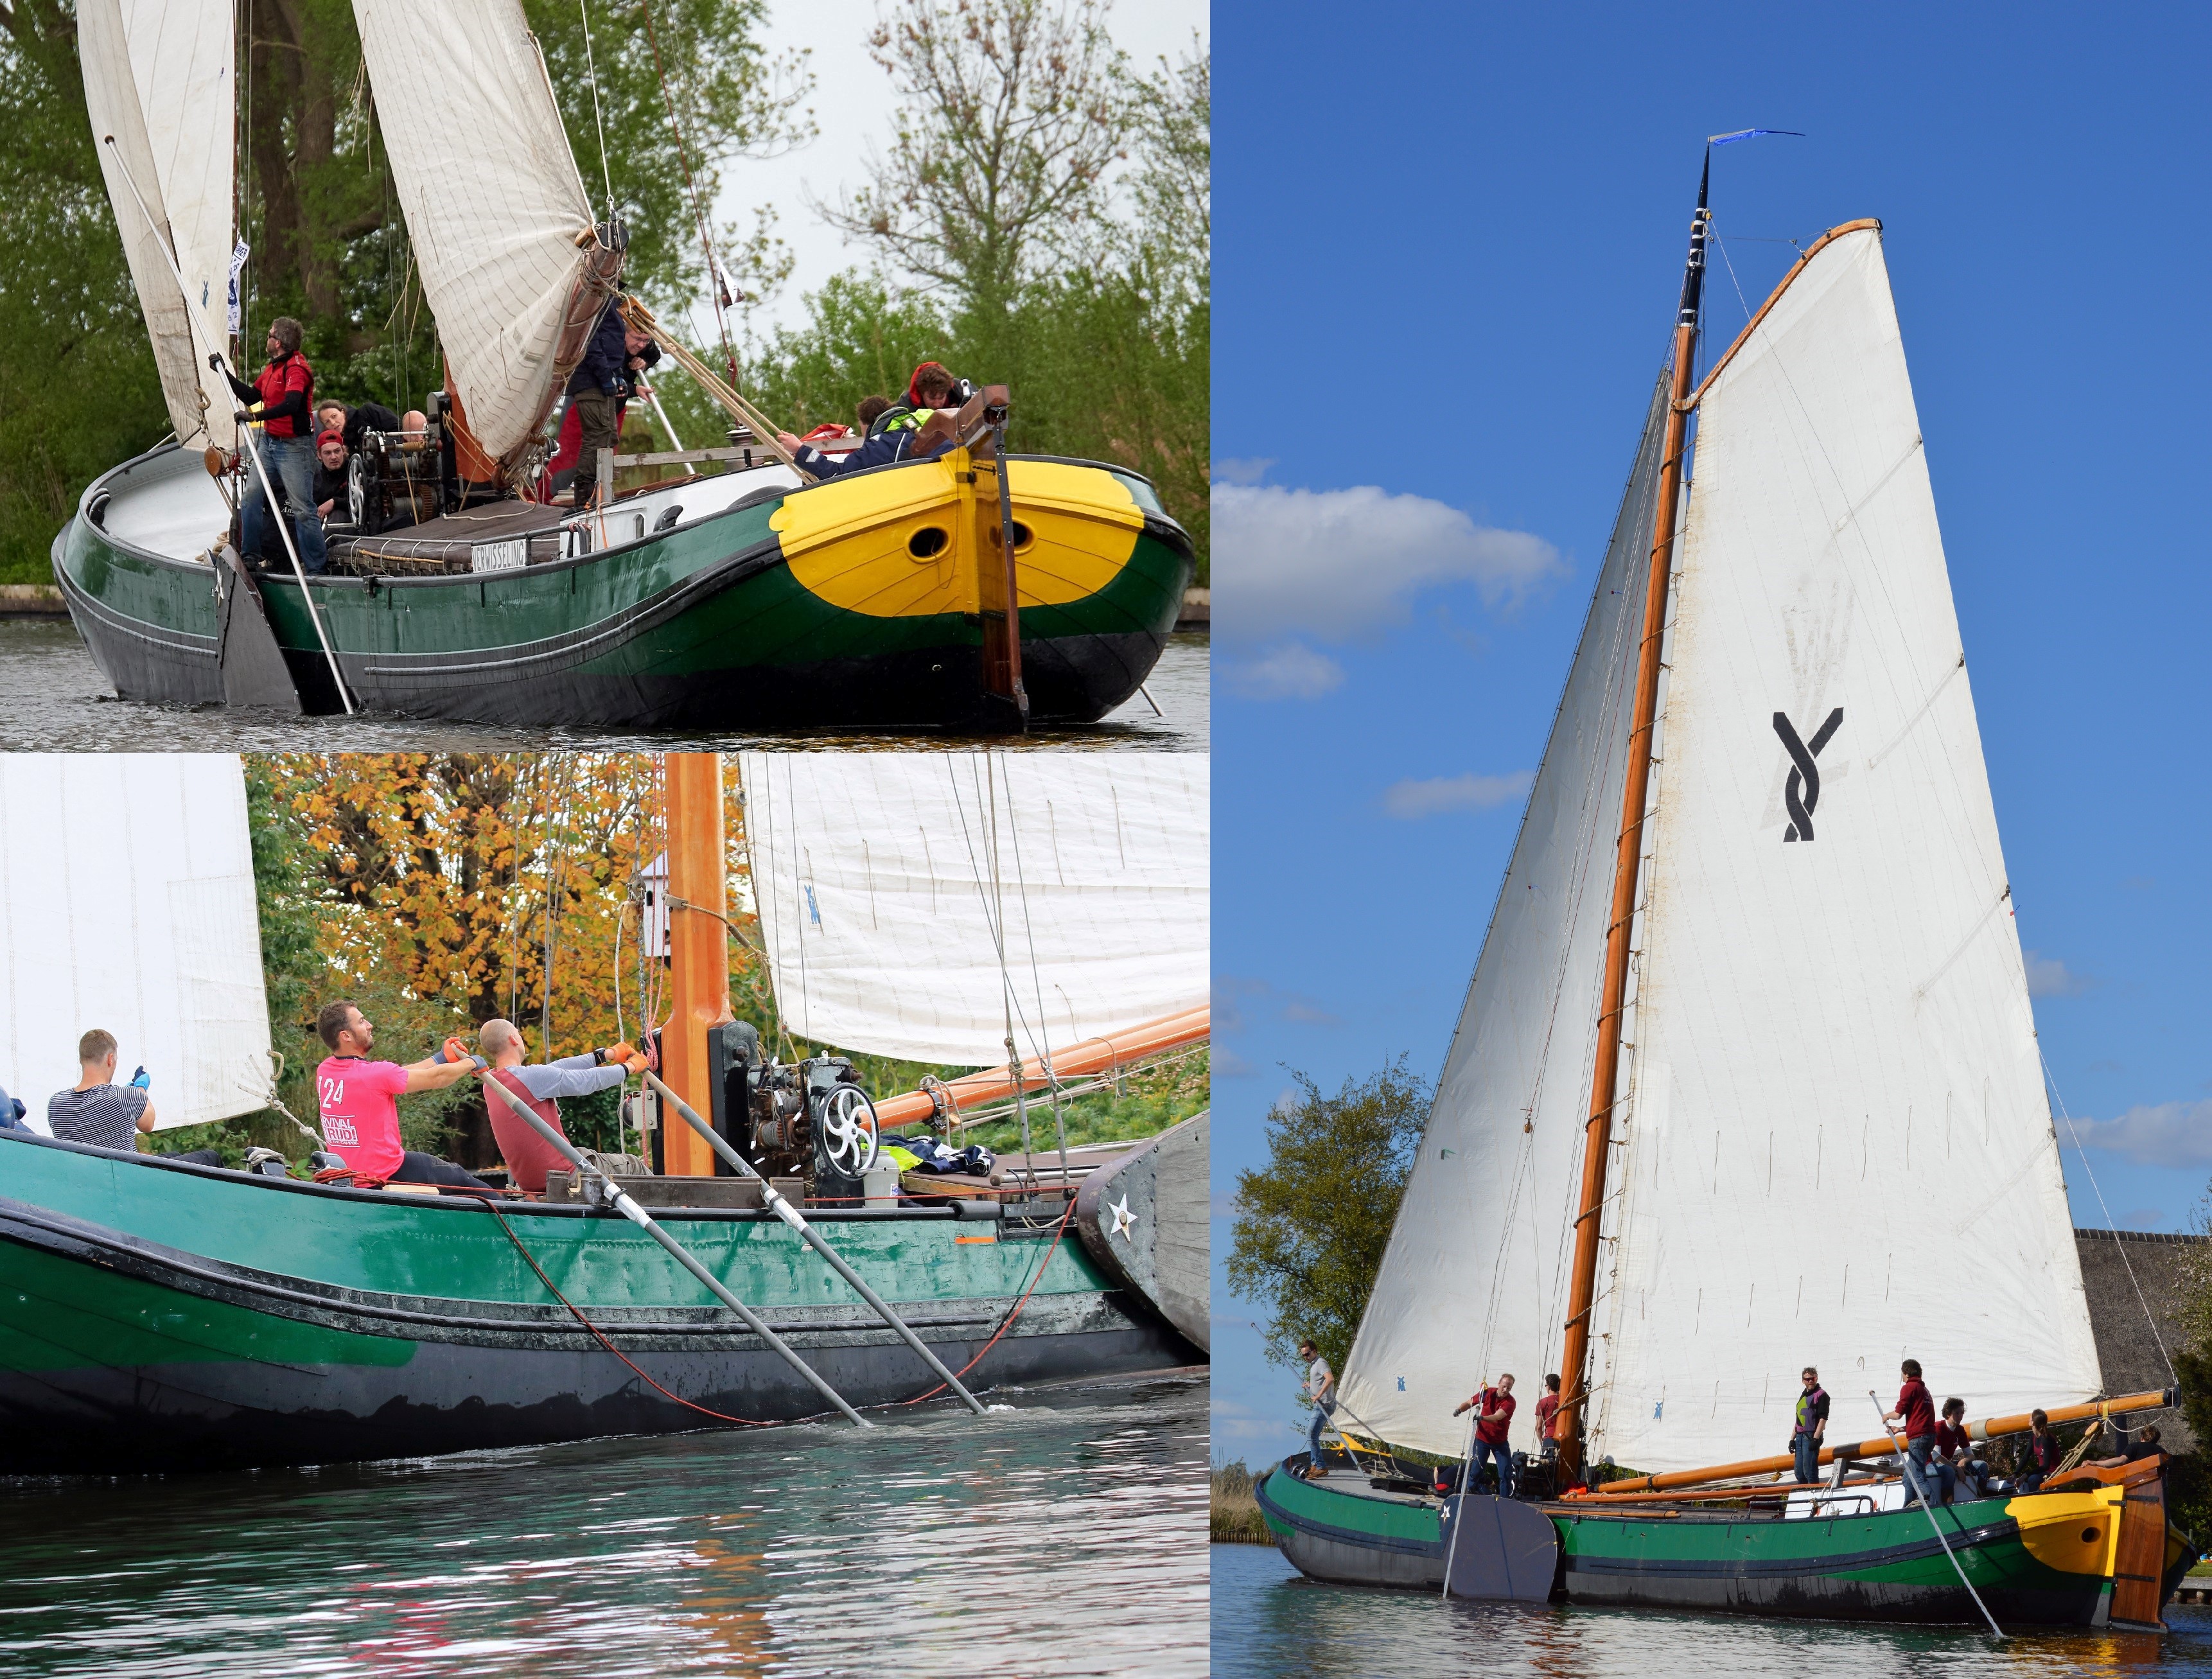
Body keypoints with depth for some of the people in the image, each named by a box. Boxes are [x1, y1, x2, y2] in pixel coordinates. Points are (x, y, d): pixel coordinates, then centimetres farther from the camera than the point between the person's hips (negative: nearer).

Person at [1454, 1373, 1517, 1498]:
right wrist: (1459, 1409, -17)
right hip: (1482, 1438, 1)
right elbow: (1469, 1403, 5)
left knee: (1506, 1472, -5)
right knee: (1476, 1470, 0)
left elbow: (1497, 1417, -33)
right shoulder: (1487, 1393, -7)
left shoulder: (1510, 1402, -17)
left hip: (1500, 1441, -1)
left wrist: (1482, 1418, -51)